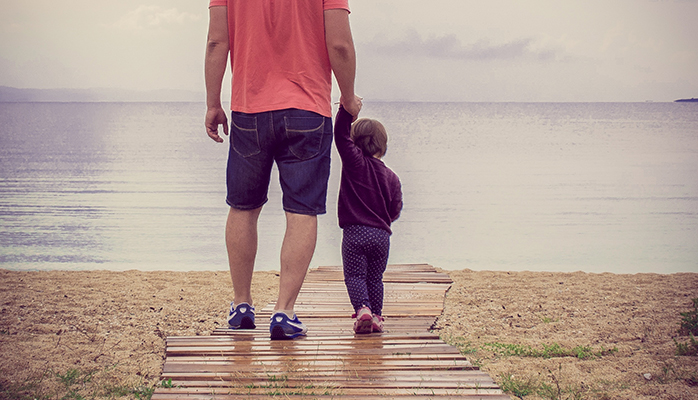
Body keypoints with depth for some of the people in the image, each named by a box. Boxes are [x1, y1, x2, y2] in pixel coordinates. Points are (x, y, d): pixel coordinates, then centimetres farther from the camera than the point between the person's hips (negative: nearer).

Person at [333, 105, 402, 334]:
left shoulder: (355, 161, -3)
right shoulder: (391, 177, 8)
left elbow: (341, 134, -8)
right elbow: (395, 210, 12)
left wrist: (346, 109, -8)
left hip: (354, 232, -4)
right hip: (382, 234, 4)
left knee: (354, 275, 0)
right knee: (375, 278, 15)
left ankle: (362, 308, -21)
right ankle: (376, 316, 11)